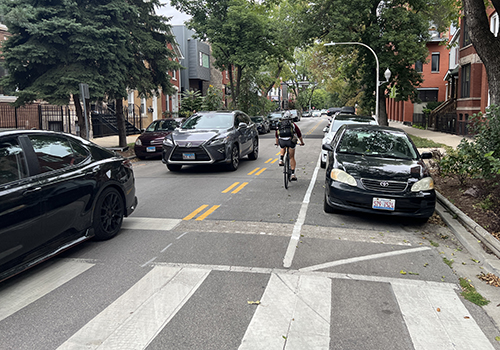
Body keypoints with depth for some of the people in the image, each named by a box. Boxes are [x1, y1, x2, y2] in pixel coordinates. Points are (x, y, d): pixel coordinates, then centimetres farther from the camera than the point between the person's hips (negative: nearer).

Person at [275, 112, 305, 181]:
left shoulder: (279, 124, 23)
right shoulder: (293, 124, 19)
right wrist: (302, 142, 39)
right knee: (292, 157, 8)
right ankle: (293, 174, 3)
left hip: (281, 141, 2)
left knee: (282, 149, 36)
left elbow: (276, 135, 34)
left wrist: (277, 143, 51)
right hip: (291, 140, -1)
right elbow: (299, 134, 24)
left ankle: (281, 160, 11)